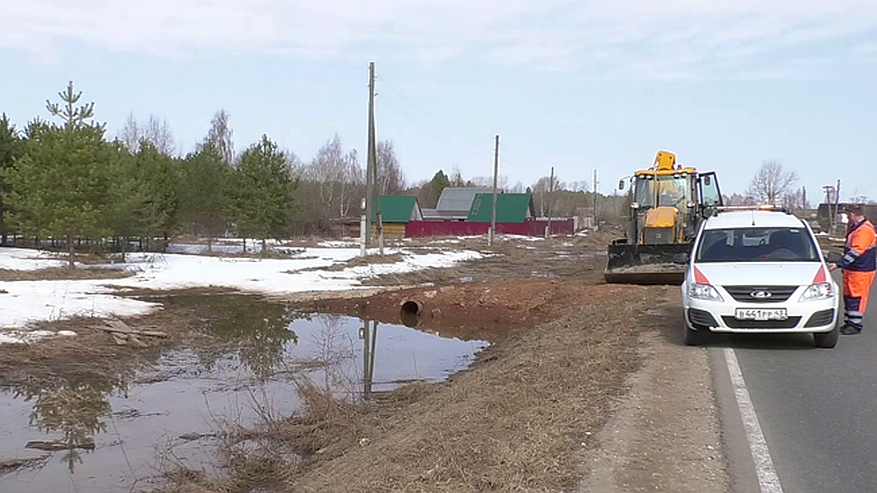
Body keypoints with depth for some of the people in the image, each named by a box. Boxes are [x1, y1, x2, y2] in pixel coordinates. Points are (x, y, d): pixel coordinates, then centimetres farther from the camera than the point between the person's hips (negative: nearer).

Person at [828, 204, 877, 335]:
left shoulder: (864, 230, -20)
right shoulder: (855, 228, 13)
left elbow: (855, 251, -26)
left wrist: (839, 265, -28)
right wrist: (844, 266, 29)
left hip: (861, 271, -10)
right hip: (851, 269, 10)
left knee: (857, 298, -5)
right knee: (848, 296, 14)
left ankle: (855, 325, 1)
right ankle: (848, 323, 21)